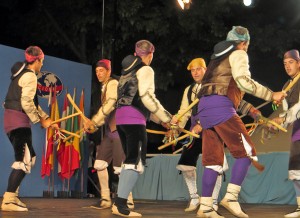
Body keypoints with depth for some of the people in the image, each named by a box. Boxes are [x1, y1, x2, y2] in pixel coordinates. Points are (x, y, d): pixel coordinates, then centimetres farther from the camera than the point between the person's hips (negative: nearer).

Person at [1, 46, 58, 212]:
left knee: (28, 157, 17)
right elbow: (27, 103, -19)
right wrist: (40, 120, -7)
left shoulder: (22, 73, 20)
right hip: (18, 120, -10)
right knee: (24, 160, -11)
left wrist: (46, 118, 19)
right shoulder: (30, 75, -11)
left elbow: (31, 102, 23)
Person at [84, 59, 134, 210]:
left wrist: (93, 121, -24)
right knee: (99, 163, 5)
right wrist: (95, 125, 9)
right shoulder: (104, 87, 18)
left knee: (119, 167, -7)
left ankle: (129, 201, 3)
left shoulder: (113, 83, -10)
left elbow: (110, 105, -24)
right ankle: (106, 199, 12)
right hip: (110, 130, 9)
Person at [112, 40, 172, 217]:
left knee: (130, 161, 14)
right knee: (137, 162, -10)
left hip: (121, 117, 9)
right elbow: (147, 97, -13)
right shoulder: (145, 70, -1)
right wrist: (166, 117, -7)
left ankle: (120, 202, 9)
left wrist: (158, 118, 26)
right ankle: (120, 204, -19)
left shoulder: (129, 70, 25)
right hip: (134, 118, -9)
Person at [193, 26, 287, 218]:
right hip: (221, 107, -9)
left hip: (204, 107, 9)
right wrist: (271, 95, -14)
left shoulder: (220, 58, 30)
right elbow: (243, 80, -14)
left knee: (213, 159, 8)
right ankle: (231, 197, -17)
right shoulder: (238, 54, 4)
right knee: (246, 152, -6)